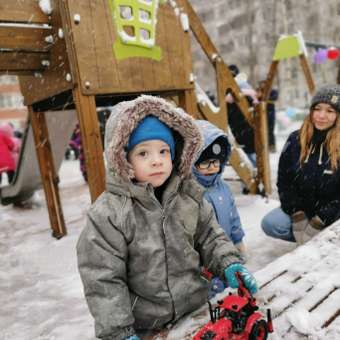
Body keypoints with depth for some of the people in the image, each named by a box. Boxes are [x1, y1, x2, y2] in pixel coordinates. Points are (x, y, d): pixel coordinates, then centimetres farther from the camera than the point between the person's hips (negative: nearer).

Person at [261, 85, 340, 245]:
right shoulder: (296, 140, -3)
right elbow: (283, 180, -1)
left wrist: (317, 223, -20)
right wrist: (298, 217, -10)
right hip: (301, 208, 3)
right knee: (270, 224, -20)